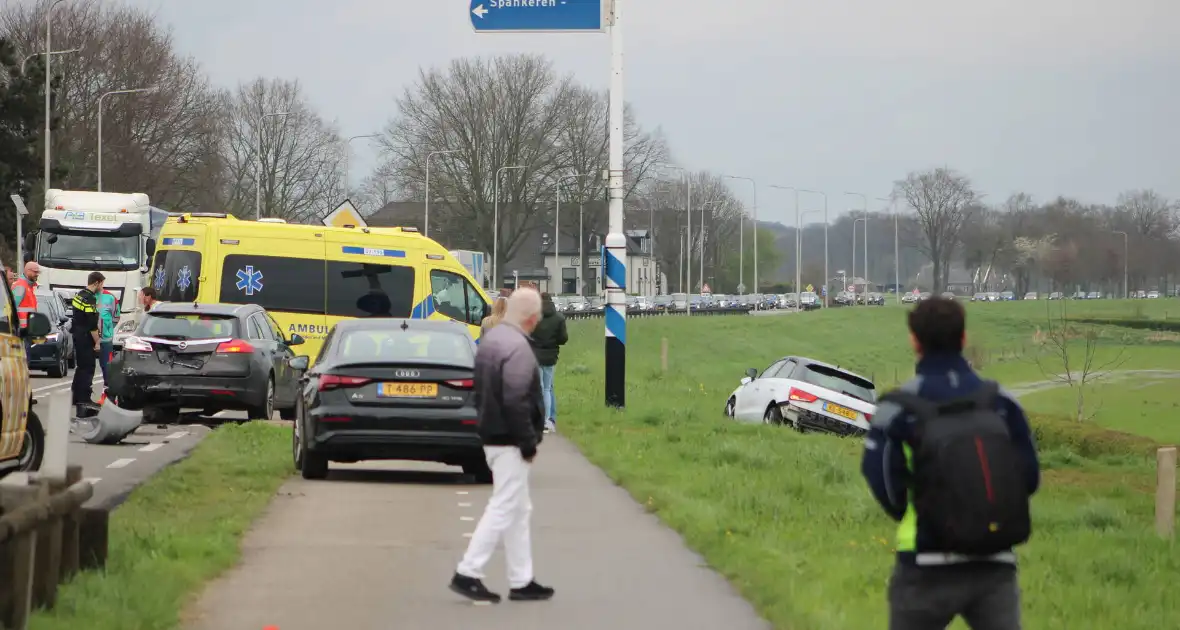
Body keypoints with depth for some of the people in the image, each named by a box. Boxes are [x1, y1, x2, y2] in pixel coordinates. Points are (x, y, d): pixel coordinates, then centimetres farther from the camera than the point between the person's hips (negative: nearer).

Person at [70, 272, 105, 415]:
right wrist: (97, 342, -15)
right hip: (86, 339, -10)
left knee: (82, 367, 18)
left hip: (78, 336, 10)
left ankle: (76, 396, 26)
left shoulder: (79, 295, 10)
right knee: (87, 369, -5)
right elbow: (92, 325, -21)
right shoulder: (90, 300, -20)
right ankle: (83, 400, -4)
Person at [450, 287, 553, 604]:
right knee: (503, 509, -4)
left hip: (491, 434, 10)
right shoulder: (518, 348, -20)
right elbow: (516, 402, -24)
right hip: (510, 441, -10)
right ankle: (467, 574, -4)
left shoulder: (490, 339, 11)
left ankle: (521, 581, 18)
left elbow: (481, 390, 17)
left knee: (520, 510, 15)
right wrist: (529, 443, -16)